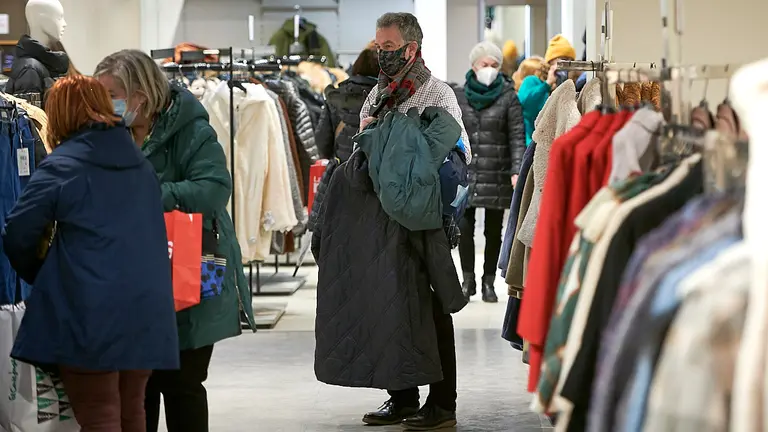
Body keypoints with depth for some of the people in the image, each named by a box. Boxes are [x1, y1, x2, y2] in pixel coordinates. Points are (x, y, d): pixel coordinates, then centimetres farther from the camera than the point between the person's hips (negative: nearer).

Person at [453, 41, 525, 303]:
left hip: (497, 174, -1)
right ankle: (468, 279, 11)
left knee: (493, 230, 5)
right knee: (464, 228, -3)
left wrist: (517, 170, -12)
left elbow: (517, 137, -2)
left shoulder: (508, 97, 1)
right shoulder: (459, 96, 8)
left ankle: (489, 281, 16)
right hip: (465, 173, 1)